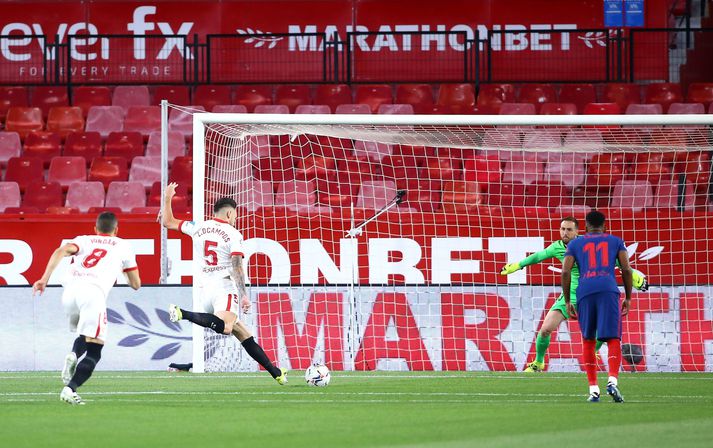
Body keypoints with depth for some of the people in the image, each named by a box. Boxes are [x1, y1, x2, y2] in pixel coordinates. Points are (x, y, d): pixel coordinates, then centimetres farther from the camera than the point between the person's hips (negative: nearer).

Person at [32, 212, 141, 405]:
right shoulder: (123, 246, 25)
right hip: (93, 292, -4)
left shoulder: (83, 240, 27)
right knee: (93, 351, -5)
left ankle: (73, 356, -2)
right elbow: (136, 284, 31)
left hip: (70, 292, 4)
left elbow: (61, 251, 5)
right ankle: (70, 389, -26)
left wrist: (44, 279, -1)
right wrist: (123, 268, 51)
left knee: (84, 335, 30)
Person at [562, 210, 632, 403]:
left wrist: (567, 302, 13)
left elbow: (565, 272, 8)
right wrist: (628, 298, 15)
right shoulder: (615, 241, 20)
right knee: (613, 340, -4)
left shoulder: (575, 244, 20)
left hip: (585, 291, 1)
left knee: (588, 341, 13)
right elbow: (626, 269, 9)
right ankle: (612, 380, -27)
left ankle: (593, 389, 8)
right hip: (609, 289, -1)